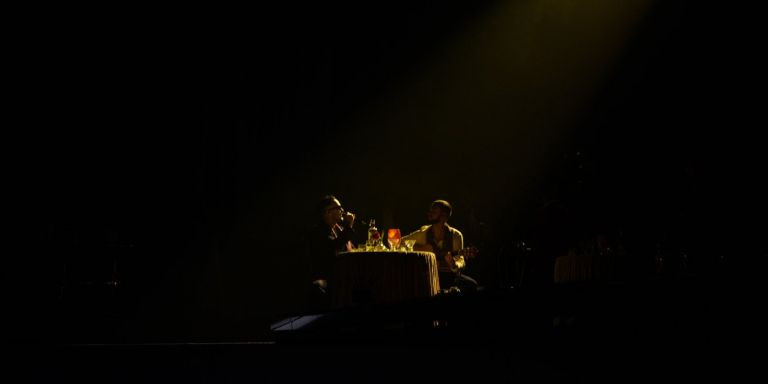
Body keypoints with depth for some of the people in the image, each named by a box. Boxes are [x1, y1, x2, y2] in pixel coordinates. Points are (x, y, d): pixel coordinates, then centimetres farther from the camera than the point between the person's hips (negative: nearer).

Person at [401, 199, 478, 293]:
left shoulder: (455, 235, -1)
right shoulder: (423, 233, 3)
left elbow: (461, 260, -4)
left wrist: (454, 265, -27)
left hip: (449, 275, 0)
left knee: (471, 284, -28)